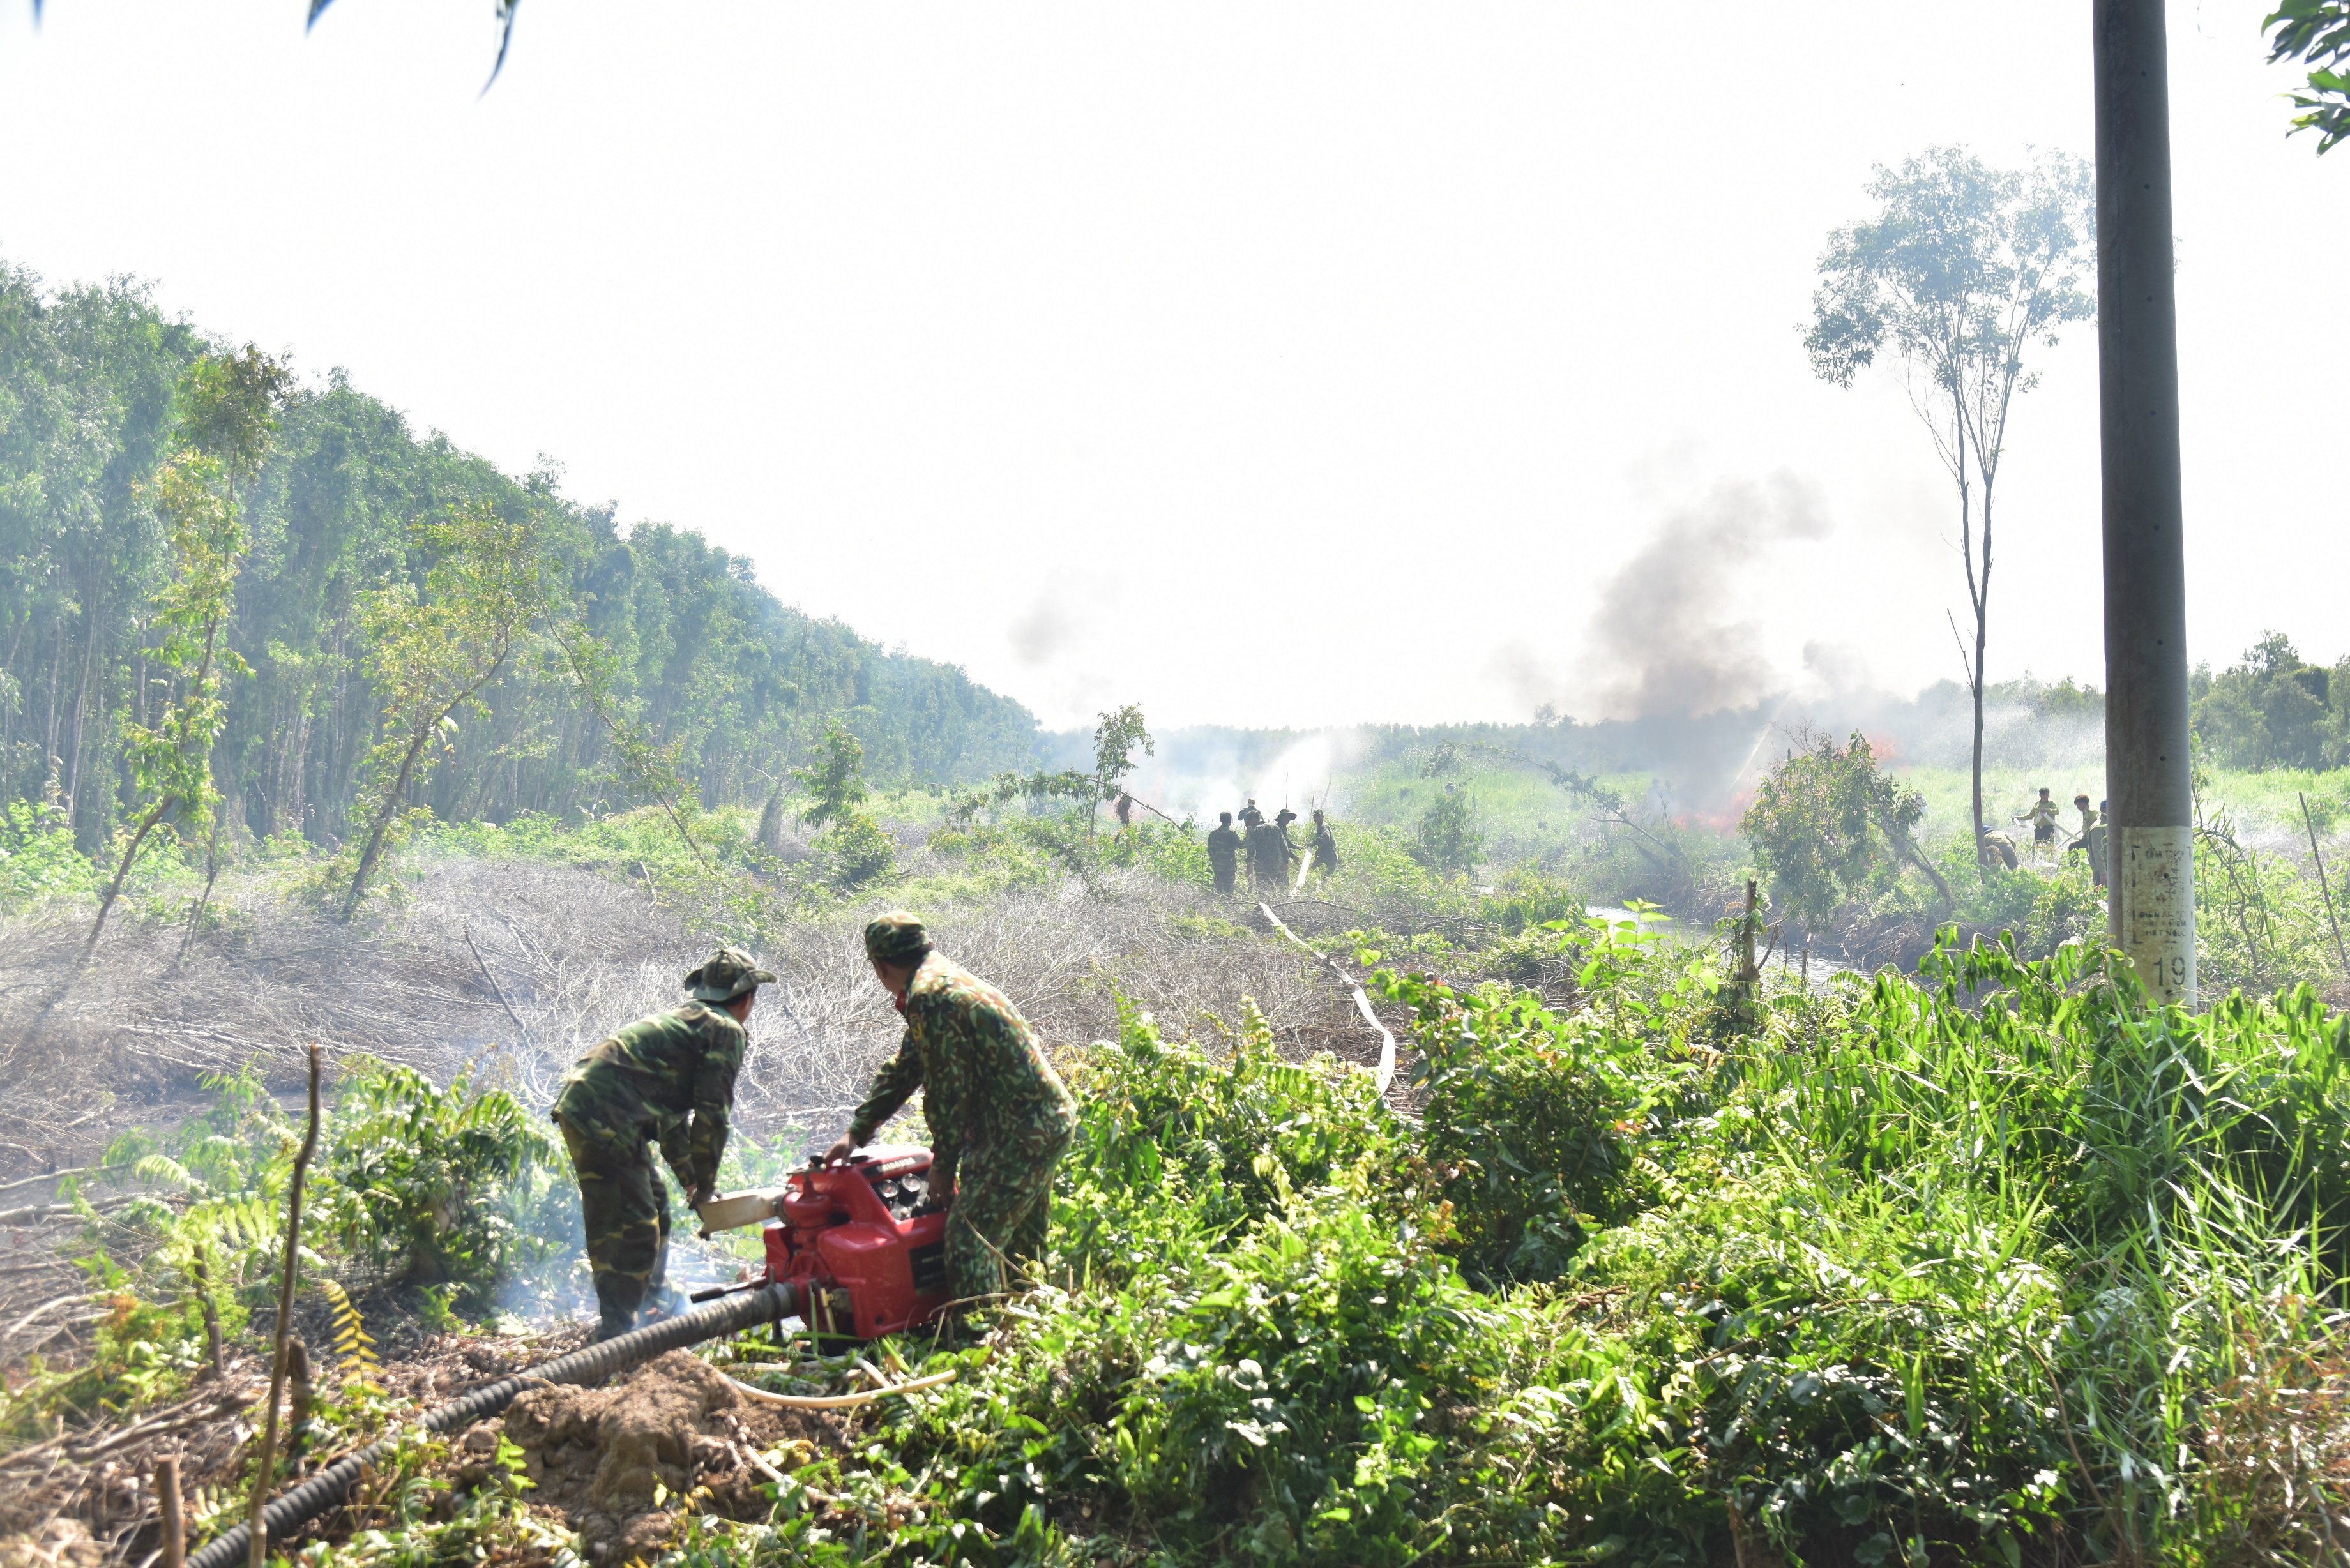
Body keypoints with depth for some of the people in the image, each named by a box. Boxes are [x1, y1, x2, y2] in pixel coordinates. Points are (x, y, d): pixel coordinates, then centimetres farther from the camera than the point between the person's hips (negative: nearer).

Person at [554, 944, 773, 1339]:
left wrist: (690, 1180, 29)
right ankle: (615, 1334, -5)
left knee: (654, 1207, 23)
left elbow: (673, 1113, 30)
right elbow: (711, 1115, -8)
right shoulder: (728, 1032, -3)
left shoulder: (685, 1019, 26)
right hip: (605, 1119, -10)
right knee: (632, 1228, -7)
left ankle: (656, 1300, 37)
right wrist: (704, 1184, 5)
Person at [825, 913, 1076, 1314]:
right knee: (1020, 1241, 20)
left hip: (1022, 1131, -10)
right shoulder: (945, 980, 15)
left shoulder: (928, 999, -17)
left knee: (970, 1238, -6)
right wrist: (856, 1133, 23)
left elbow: (947, 1091, -15)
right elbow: (904, 1069, 22)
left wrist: (944, 1164, -2)